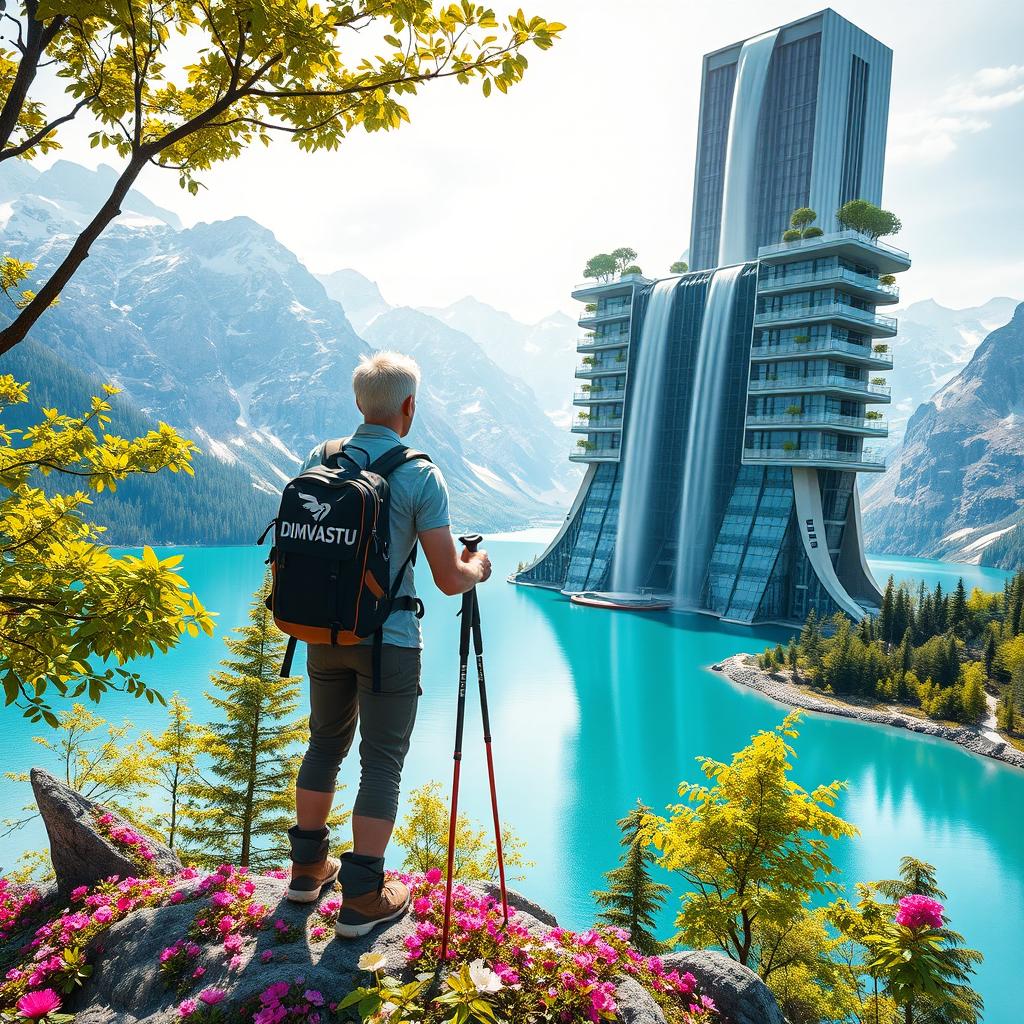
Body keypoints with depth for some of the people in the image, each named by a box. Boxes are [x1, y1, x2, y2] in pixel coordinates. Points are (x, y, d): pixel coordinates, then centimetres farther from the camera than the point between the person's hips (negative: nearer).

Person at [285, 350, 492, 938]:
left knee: (325, 744, 21)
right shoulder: (420, 476, -14)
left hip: (323, 634, 5)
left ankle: (309, 867, 34)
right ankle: (363, 898, 13)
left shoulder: (319, 460, 0)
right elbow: (448, 579, -15)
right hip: (387, 641, -5)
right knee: (382, 763, 6)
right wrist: (478, 569, 7)